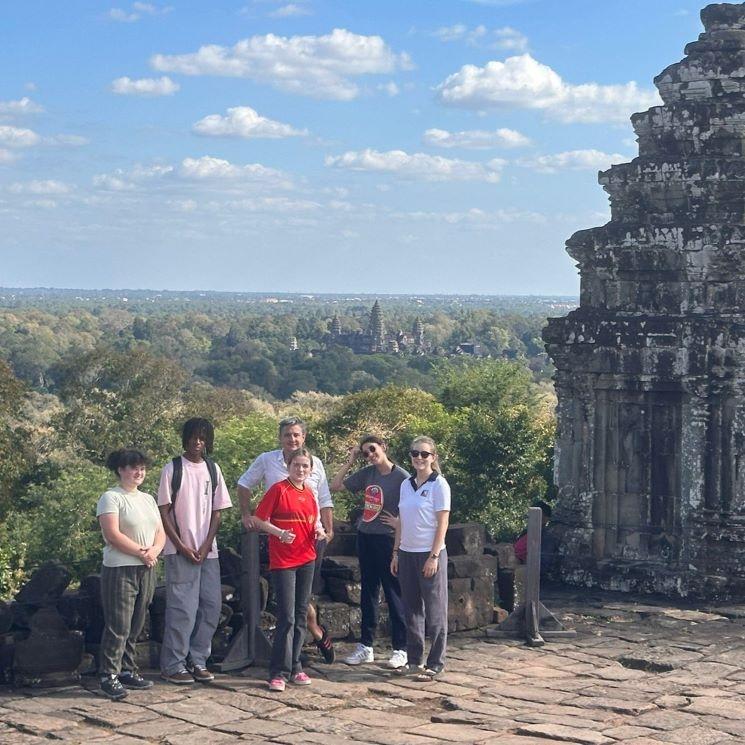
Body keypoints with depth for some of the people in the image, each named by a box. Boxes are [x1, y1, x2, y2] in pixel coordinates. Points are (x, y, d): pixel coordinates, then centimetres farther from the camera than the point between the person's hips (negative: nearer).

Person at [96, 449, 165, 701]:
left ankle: (127, 671, 19)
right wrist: (140, 552, -15)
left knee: (135, 626, 10)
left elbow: (160, 532, 14)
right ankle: (109, 676, -4)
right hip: (119, 570, -7)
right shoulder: (111, 498, -6)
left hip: (146, 570, 7)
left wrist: (154, 550, -7)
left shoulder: (148, 499, 17)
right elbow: (112, 534, -15)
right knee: (118, 626, -8)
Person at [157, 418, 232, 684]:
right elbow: (164, 512, -4)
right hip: (179, 551, -4)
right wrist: (182, 547, -10)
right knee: (183, 608, -6)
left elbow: (217, 512, 9)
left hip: (207, 551, 4)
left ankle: (197, 660, 15)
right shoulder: (173, 469, -3)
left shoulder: (213, 469, 9)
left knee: (211, 605, 4)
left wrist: (206, 546, -3)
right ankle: (173, 665, 2)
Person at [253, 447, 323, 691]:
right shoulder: (278, 489, -8)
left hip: (306, 560, 6)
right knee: (287, 618, -9)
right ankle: (279, 673, -4)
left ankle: (295, 668, 18)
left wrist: (318, 529, 2)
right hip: (282, 561, -6)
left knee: (300, 616, 10)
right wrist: (280, 533, -21)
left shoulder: (309, 493, 10)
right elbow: (258, 519, -8)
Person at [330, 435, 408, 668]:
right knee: (368, 592, 12)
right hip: (365, 537, 6)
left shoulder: (401, 477, -11)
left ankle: (400, 649, 7)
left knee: (393, 593, -1)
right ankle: (366, 646, 20)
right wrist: (350, 461, 6)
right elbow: (335, 486, 12)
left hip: (387, 541, -6)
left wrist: (399, 522, -18)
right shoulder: (366, 474, 7)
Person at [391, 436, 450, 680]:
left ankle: (435, 663, 6)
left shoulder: (438, 485, -7)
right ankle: (414, 659, 17)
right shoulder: (406, 485, 10)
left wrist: (434, 557, -15)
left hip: (429, 554, -6)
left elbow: (442, 523, -10)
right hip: (407, 554, 6)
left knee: (435, 611, 0)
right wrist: (396, 552, 10)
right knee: (411, 609, 9)